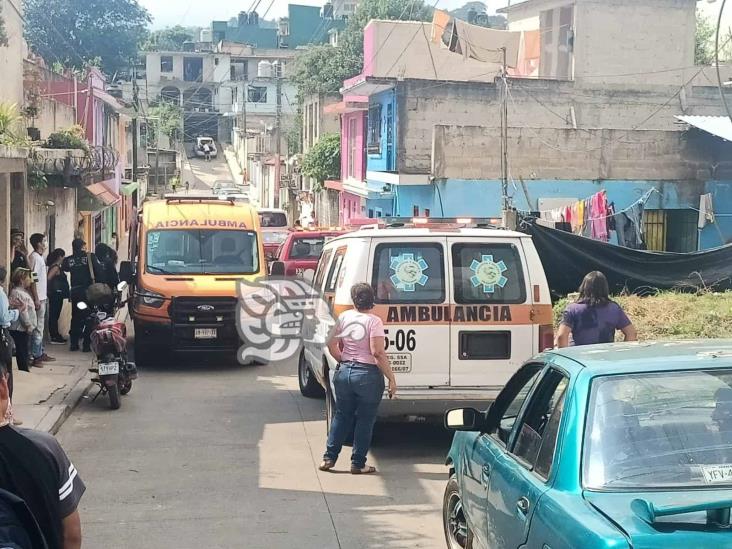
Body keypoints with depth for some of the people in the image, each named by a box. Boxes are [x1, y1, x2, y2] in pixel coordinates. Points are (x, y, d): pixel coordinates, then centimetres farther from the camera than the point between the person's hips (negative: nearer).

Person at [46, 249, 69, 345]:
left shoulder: (57, 267, 12)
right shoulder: (55, 267, -15)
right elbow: (48, 278, -27)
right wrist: (51, 289, -14)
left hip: (57, 295, 9)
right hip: (56, 295, -9)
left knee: (54, 315, 13)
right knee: (54, 316, -4)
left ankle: (56, 336, 20)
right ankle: (54, 338, -1)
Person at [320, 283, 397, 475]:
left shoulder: (344, 317, 3)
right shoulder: (373, 321, -12)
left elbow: (332, 345, 3)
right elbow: (378, 352, -18)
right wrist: (391, 378, -15)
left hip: (344, 372, 5)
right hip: (367, 375, -5)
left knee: (341, 416, 17)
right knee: (365, 420, 7)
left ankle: (329, 458, 18)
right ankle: (358, 464, 10)